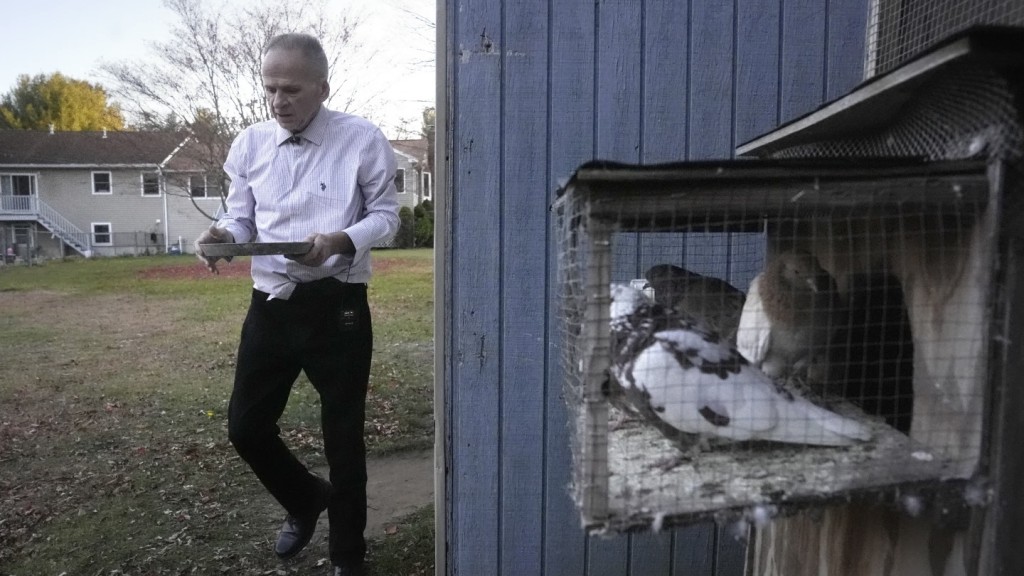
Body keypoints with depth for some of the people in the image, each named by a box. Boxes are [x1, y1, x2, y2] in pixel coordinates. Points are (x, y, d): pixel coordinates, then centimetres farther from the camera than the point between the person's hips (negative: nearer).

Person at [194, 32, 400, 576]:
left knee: (342, 436, 8)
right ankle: (306, 498, 43)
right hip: (270, 305, 4)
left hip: (336, 307, -4)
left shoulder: (362, 139, -6)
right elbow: (242, 217, 10)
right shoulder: (250, 143, 5)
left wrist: (339, 241, -22)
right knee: (245, 426, 10)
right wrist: (220, 235, -14)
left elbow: (386, 215, -4)